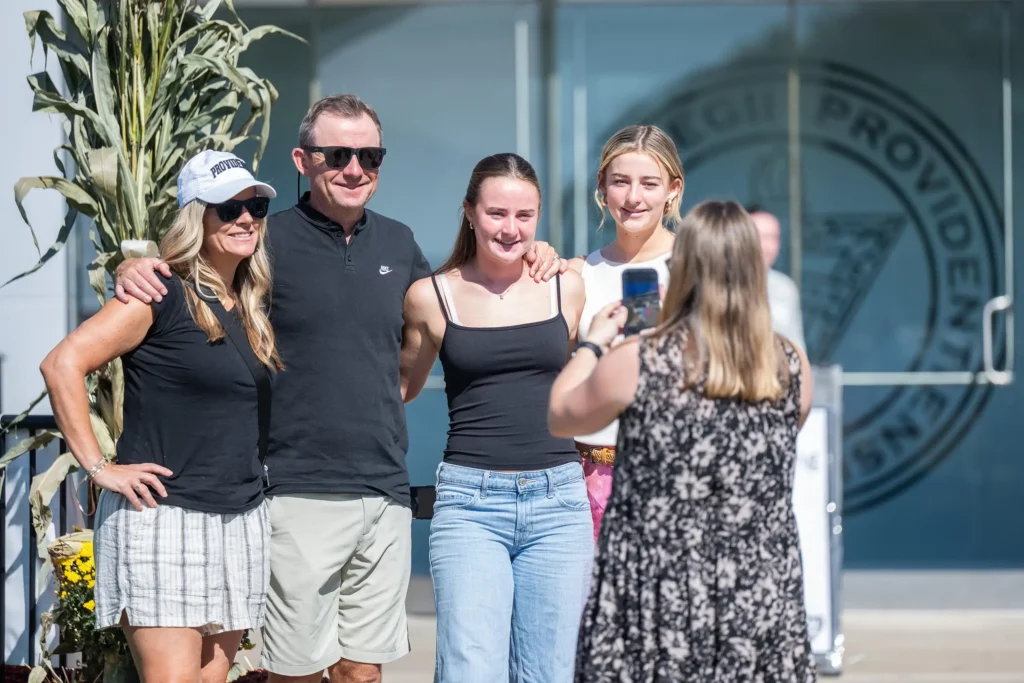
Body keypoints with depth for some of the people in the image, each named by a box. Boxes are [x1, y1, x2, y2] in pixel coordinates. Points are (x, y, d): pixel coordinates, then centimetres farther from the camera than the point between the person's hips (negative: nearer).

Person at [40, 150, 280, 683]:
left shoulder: (251, 309, 14)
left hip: (239, 524, 7)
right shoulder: (164, 296, -8)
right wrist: (98, 467, -16)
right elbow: (62, 364, -15)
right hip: (163, 515, -7)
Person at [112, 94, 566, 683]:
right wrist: (135, 269, -20)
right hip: (300, 495, -4)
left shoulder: (397, 243, 12)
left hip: (386, 494, 4)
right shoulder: (269, 241, -3)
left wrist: (531, 265, 15)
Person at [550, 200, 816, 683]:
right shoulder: (790, 367, -1)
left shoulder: (635, 364, -10)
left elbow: (560, 418, 7)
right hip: (762, 601, 2)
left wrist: (594, 342, 24)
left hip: (659, 600, -2)